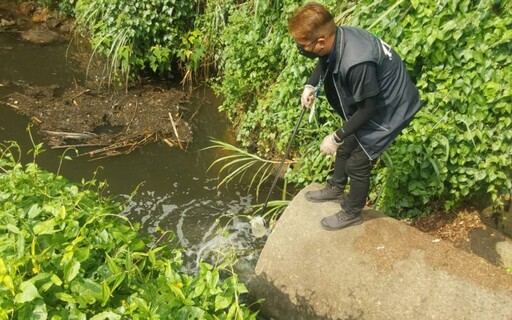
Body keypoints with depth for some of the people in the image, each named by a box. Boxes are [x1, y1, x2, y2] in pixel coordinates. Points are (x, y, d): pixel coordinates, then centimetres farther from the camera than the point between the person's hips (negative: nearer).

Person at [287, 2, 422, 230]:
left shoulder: (356, 62, -40)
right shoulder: (336, 38, -15)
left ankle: (352, 213, 28)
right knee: (346, 146, 23)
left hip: (389, 108, -8)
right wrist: (311, 85, -6)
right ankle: (336, 189, 48)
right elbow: (324, 62, 10)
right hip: (366, 101, 9)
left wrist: (336, 136, -19)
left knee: (358, 163, 3)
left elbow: (367, 108, -27)